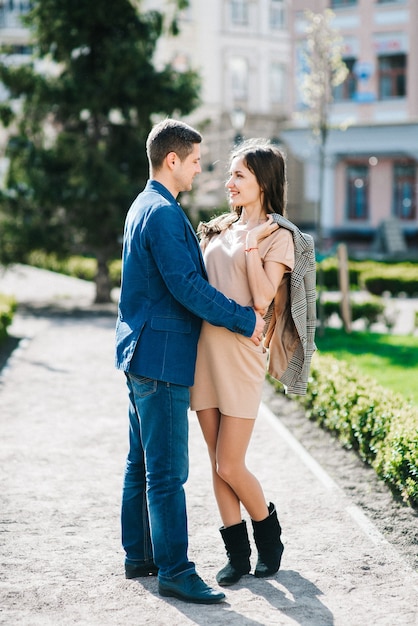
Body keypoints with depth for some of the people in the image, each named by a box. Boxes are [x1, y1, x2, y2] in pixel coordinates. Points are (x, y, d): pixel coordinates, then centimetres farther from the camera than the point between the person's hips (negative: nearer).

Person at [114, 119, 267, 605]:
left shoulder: (144, 208, 16)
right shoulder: (163, 213, -17)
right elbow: (187, 287, -22)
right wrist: (245, 320, -14)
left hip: (142, 354, 11)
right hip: (161, 357, -11)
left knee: (143, 464, 16)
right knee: (167, 471, -7)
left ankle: (138, 556, 24)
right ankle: (173, 570, -2)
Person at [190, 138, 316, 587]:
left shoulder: (278, 236, -3)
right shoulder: (220, 229, 15)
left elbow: (262, 300, -13)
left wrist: (252, 245, -14)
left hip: (240, 354, -6)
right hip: (204, 349, 6)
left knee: (229, 466, -3)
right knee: (217, 463, 8)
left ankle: (268, 533, 22)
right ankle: (237, 553, 19)